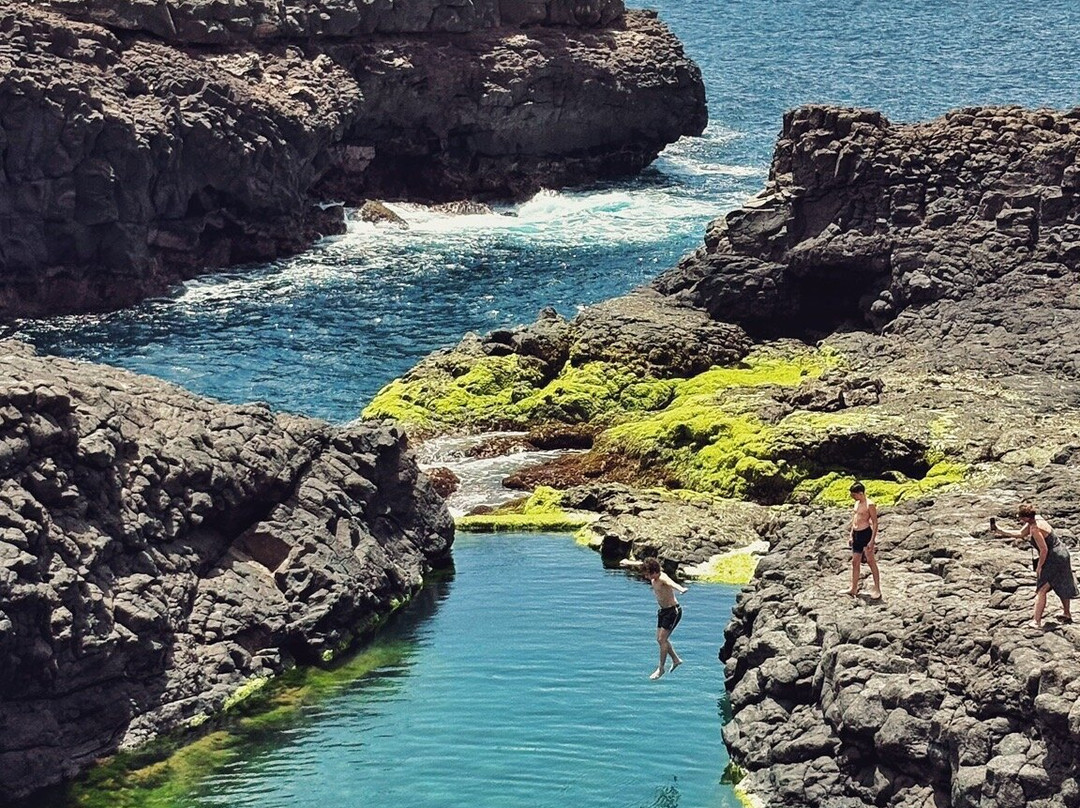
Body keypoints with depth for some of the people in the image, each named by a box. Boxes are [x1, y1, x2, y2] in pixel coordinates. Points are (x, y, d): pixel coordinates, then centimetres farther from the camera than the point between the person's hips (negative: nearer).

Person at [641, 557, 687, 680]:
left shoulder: (663, 579, -27)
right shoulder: (653, 578, 0)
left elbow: (672, 583, -52)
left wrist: (680, 589, -72)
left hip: (673, 611, -10)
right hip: (663, 610, 10)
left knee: (662, 639, -10)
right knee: (660, 639, 13)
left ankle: (661, 669, 0)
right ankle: (676, 659, 32)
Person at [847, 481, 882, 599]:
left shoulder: (869, 505, -13)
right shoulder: (857, 503, 13)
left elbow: (875, 523, -14)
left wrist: (872, 540, -19)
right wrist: (851, 536, 18)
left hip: (866, 533, -9)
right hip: (856, 535, 9)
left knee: (871, 561, -5)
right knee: (855, 562, 10)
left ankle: (877, 589, 0)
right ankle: (853, 589, 17)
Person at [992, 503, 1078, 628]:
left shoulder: (1035, 529, -25)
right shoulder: (1037, 518, 3)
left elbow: (1044, 550, -24)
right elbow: (1020, 534, 14)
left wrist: (1039, 567, -13)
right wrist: (1002, 532, 13)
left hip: (1054, 559, -10)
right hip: (1062, 554, 10)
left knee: (1041, 590, -7)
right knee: (1061, 587, 24)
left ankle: (1036, 621, -9)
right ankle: (1067, 614, 39)